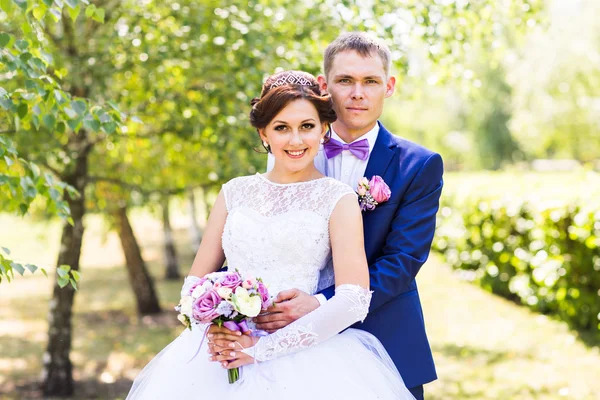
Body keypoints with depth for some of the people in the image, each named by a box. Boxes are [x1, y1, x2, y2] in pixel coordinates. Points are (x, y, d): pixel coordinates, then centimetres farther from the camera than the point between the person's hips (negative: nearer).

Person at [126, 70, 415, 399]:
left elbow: (354, 300, -10)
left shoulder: (338, 199, 0)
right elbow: (196, 281, 13)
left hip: (300, 357, -3)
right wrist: (215, 330, -8)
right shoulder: (235, 192, 11)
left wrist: (264, 349, -14)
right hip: (222, 351, 3)